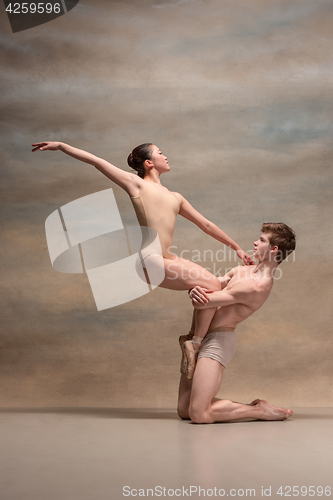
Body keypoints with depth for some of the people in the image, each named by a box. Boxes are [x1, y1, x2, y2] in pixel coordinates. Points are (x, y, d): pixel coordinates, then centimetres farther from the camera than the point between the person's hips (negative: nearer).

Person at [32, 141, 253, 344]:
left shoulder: (175, 198, 25)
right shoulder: (136, 183, 8)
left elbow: (206, 225, 28)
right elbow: (96, 161, 8)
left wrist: (237, 247, 29)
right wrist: (61, 146, 5)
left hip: (167, 259, 8)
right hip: (149, 258, -8)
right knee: (212, 285, -15)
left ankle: (193, 338, 14)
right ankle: (196, 344, -9)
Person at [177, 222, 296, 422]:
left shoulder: (257, 287, -19)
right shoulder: (241, 271, 14)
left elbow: (201, 303, -20)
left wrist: (197, 294, 3)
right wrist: (195, 290, -14)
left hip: (218, 340, -10)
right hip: (201, 338, 10)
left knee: (199, 414, -18)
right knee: (184, 411, 9)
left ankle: (259, 410, -1)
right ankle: (252, 406, 15)